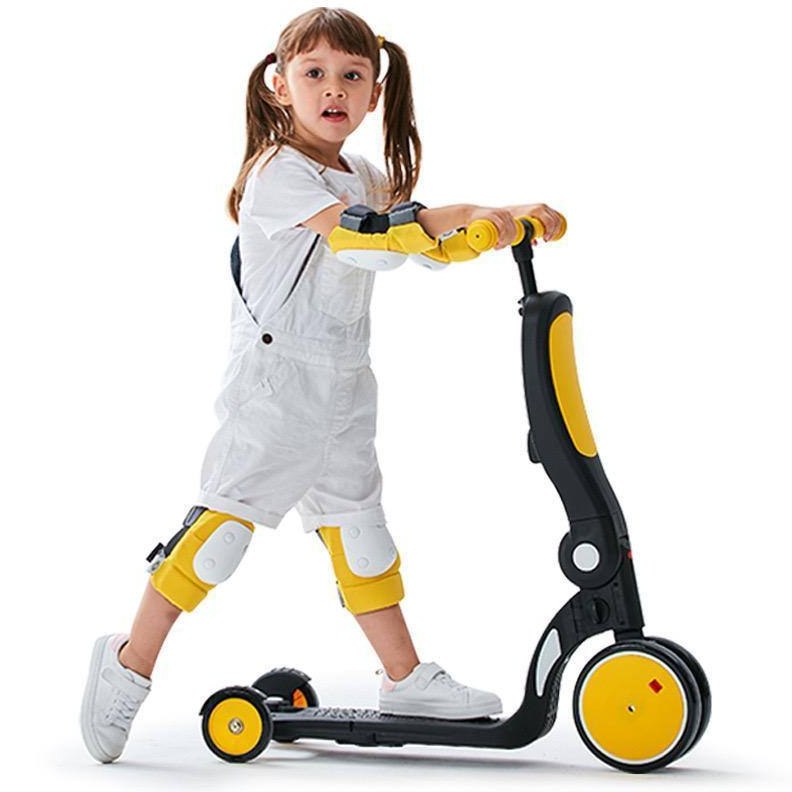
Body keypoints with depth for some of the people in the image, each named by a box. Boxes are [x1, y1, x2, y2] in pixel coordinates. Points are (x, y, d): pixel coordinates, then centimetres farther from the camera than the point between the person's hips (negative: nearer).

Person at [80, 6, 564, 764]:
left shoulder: (361, 176, 14)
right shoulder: (278, 173, -14)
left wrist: (509, 216, -3)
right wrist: (463, 215, -31)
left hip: (343, 385, 8)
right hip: (275, 381, -8)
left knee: (356, 518, 13)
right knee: (229, 514, -8)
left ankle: (405, 677, 20)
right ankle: (130, 662, 2)